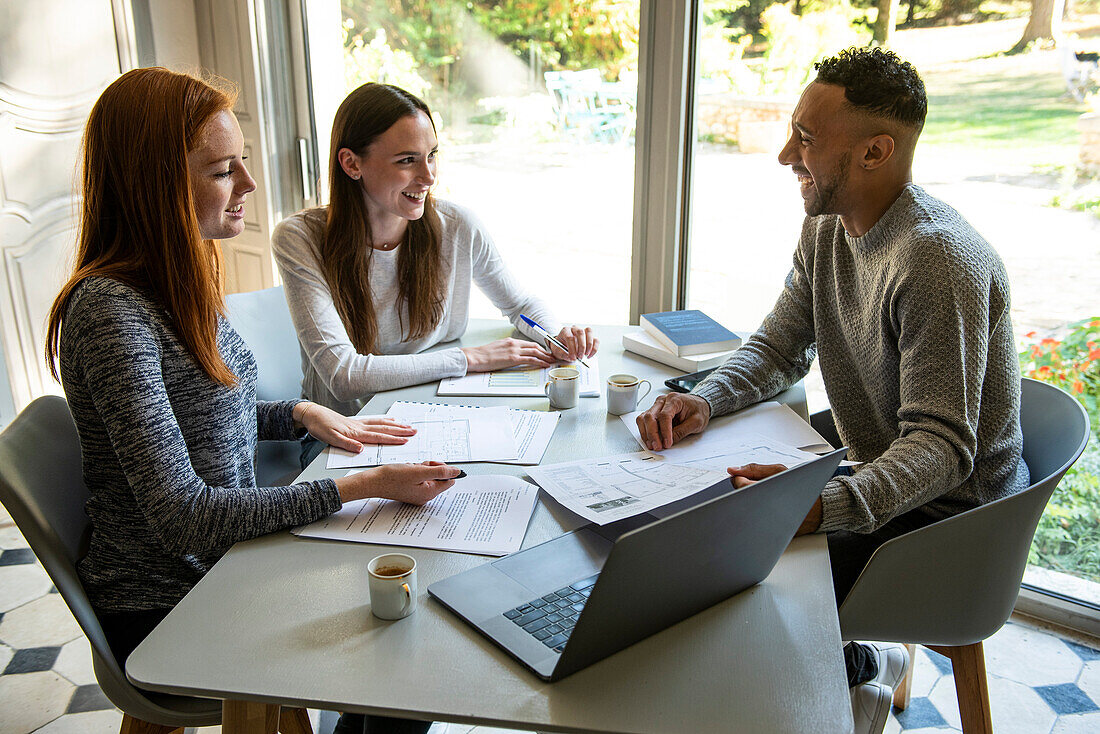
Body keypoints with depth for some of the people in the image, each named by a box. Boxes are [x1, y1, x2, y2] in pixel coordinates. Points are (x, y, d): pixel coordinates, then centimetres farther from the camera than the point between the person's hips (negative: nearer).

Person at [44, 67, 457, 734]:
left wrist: (301, 414, 0)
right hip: (166, 610, -8)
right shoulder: (111, 310, -25)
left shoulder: (183, 279, 3)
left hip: (224, 560, 8)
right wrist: (359, 488, -27)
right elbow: (182, 516, -28)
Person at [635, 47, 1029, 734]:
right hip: (873, 477, 9)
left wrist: (821, 506, -46)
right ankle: (857, 664, 21)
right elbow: (778, 347, 7)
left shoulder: (937, 258, -27)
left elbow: (942, 448, -30)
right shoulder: (828, 227, 1)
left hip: (947, 510, -8)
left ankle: (855, 672, 12)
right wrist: (705, 400, -13)